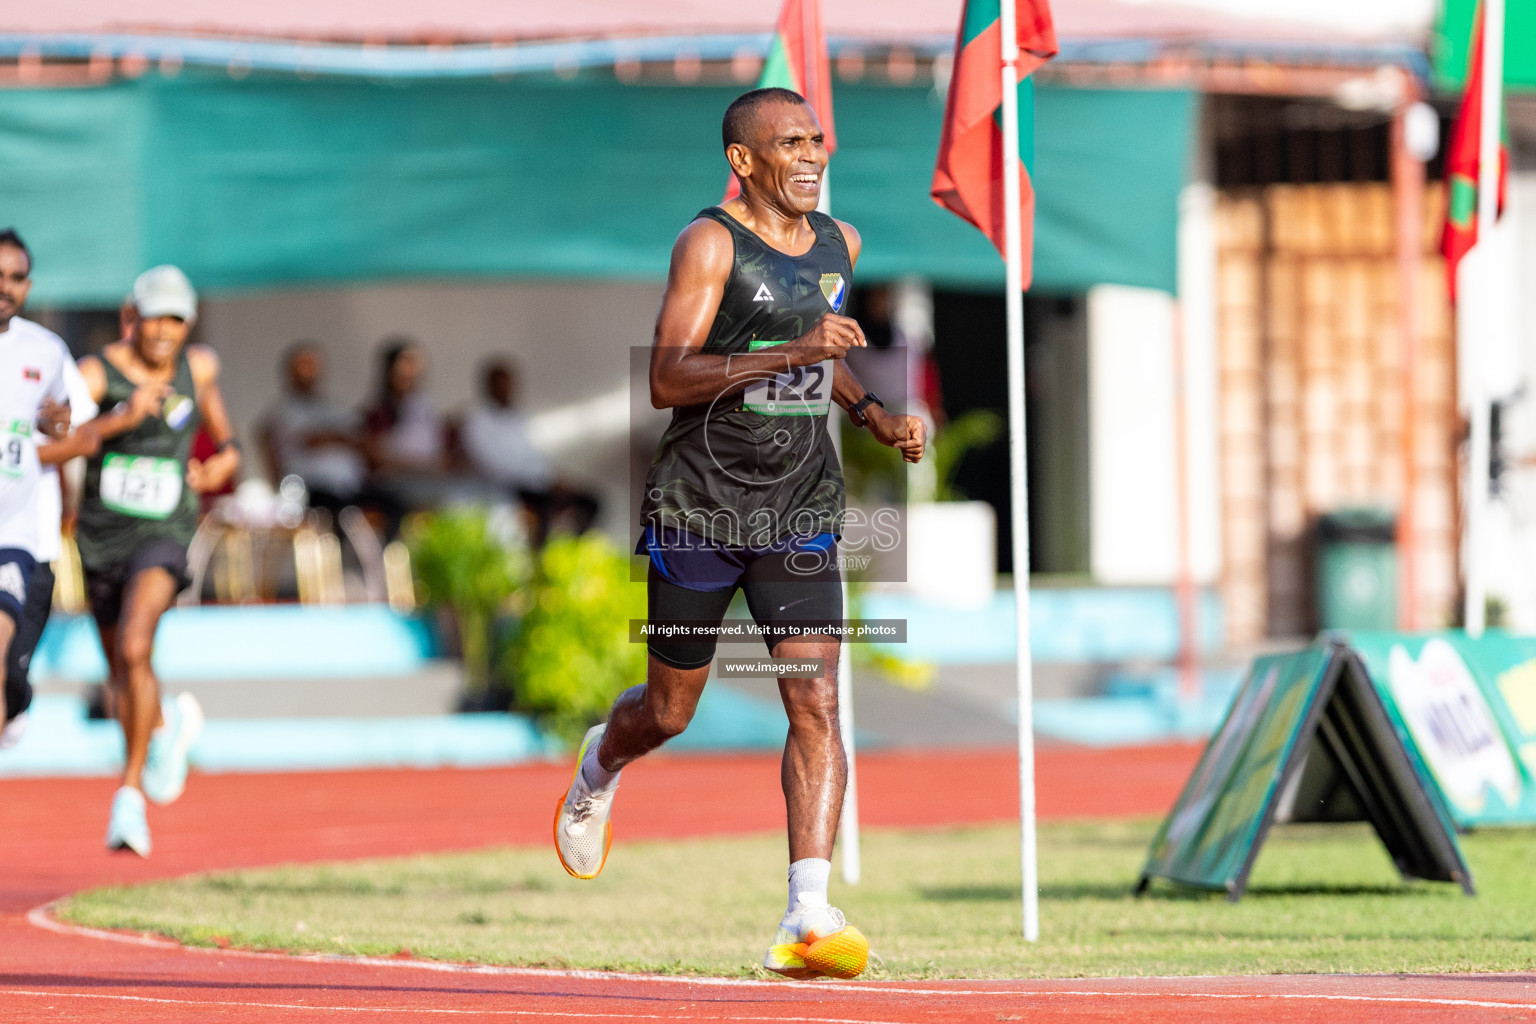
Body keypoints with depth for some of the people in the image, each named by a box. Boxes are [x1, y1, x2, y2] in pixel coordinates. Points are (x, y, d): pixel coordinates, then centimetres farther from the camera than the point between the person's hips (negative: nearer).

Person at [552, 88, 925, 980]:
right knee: (671, 711, 10)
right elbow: (667, 379, -20)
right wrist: (791, 353, -28)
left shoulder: (840, 244, 10)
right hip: (701, 505, -4)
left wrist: (876, 415, 11)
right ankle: (599, 768, 47)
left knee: (816, 701, -13)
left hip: (801, 511, 4)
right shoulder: (711, 244, -11)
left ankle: (810, 918, -18)